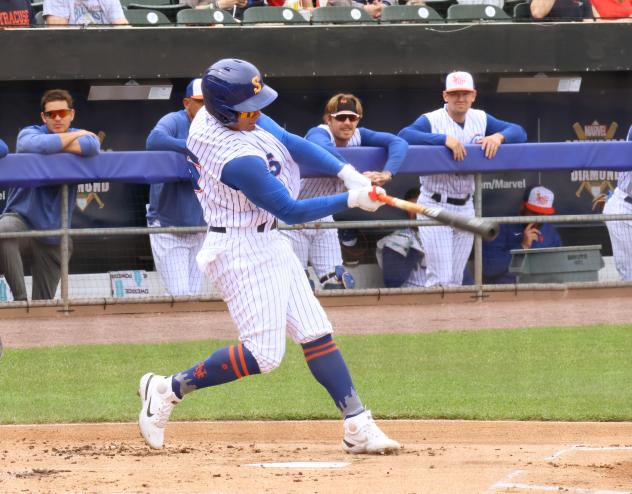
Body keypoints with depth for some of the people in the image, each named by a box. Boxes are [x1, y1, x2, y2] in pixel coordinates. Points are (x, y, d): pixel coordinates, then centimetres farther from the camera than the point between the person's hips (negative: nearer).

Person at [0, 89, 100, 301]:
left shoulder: (83, 136, 5)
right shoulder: (29, 133, -1)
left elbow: (91, 147, -23)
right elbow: (35, 145, -29)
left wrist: (52, 146, -17)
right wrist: (75, 135, -14)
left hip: (53, 232, 3)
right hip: (21, 217, -3)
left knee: (43, 303, 5)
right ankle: (20, 298, -34)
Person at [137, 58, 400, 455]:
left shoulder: (213, 113, -2)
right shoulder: (240, 159, -28)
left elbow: (290, 143, 5)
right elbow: (291, 210, -20)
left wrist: (346, 172, -4)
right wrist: (351, 201, -14)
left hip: (268, 243, 10)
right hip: (242, 251, -10)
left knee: (316, 333, 6)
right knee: (263, 353, -10)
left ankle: (357, 425, 6)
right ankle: (169, 390, 4)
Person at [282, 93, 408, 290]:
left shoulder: (358, 136, -7)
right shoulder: (319, 133, -24)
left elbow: (398, 143, -16)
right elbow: (321, 148, -49)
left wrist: (387, 173, -34)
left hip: (323, 218, 6)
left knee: (340, 284, 0)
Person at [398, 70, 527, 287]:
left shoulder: (480, 119, 6)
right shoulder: (431, 120, -12)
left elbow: (519, 133, 5)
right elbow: (404, 135, -30)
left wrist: (498, 136, -17)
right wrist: (444, 138, -37)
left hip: (465, 208, 6)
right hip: (435, 206, -6)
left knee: (456, 281, 10)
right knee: (441, 280, -13)